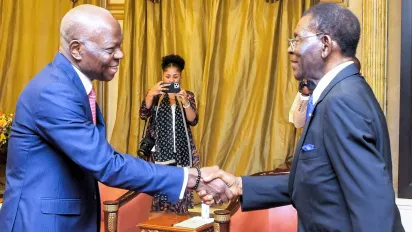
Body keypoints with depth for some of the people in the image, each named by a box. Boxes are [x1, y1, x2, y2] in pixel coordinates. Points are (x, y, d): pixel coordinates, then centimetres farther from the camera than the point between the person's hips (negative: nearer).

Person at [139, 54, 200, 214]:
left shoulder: (188, 96, 7)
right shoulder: (155, 95, 6)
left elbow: (193, 121, -5)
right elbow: (143, 115, -9)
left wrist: (185, 102, -22)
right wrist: (150, 94, -26)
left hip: (182, 151, 1)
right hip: (161, 151, -1)